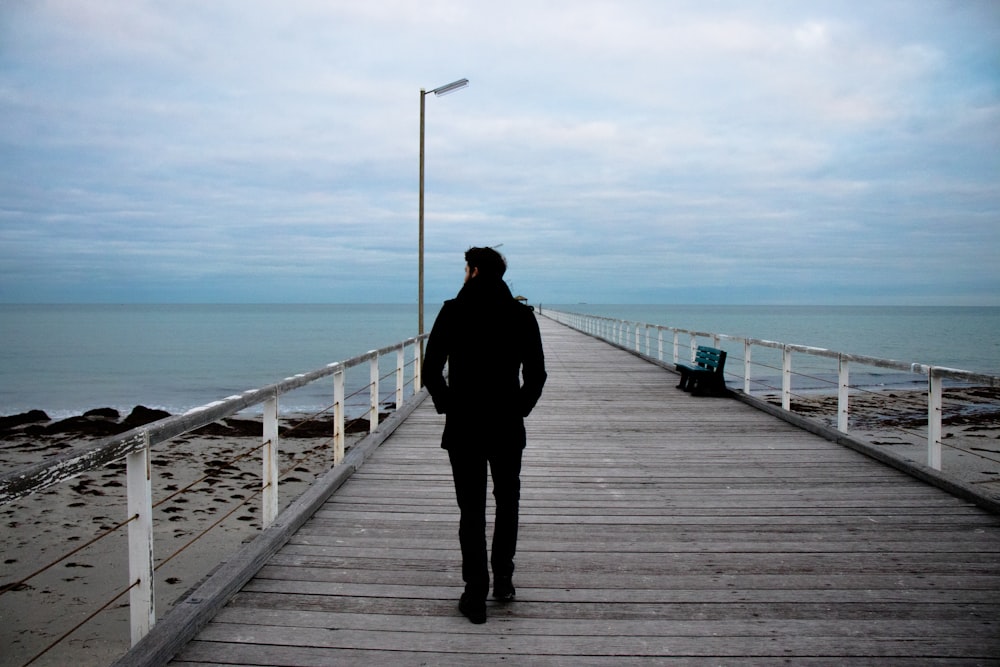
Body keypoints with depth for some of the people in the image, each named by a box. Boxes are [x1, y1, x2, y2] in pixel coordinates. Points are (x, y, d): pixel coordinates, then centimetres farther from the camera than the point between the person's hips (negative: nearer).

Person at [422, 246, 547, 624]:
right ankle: (502, 580, 24)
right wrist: (519, 409, 10)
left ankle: (476, 595, 5)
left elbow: (431, 370, -7)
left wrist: (446, 406, 5)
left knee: (471, 510, 4)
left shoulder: (453, 312, -6)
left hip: (463, 427, -2)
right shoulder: (522, 315, 0)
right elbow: (536, 374, 0)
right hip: (508, 427, 2)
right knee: (507, 503, 19)